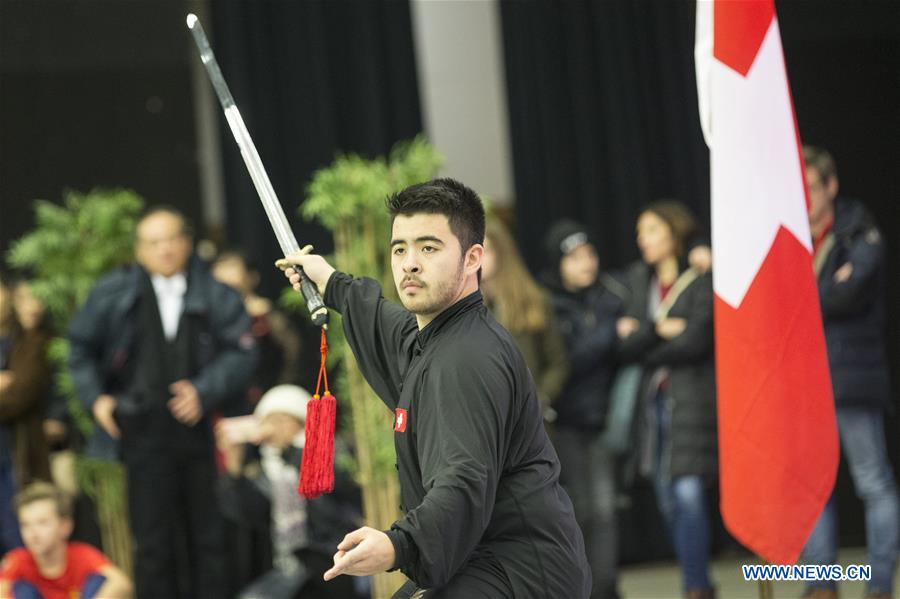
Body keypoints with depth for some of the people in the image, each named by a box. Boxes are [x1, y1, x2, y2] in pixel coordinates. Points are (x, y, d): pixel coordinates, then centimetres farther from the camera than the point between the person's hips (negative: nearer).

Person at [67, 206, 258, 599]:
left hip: (199, 430, 1)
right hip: (144, 432, -1)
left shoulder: (215, 296, 3)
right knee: (152, 544, 2)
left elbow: (241, 352, -2)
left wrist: (205, 392, -14)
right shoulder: (114, 294, 4)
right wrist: (95, 398, 4)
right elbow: (81, 348, 15)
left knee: (207, 538, 7)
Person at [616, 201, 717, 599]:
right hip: (653, 398, 6)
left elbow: (695, 342, -14)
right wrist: (660, 330, -13)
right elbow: (626, 343, 3)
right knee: (667, 499, 7)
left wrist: (642, 342, -3)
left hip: (692, 397, -6)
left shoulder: (701, 281, -5)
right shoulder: (636, 279, 11)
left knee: (688, 492, -13)